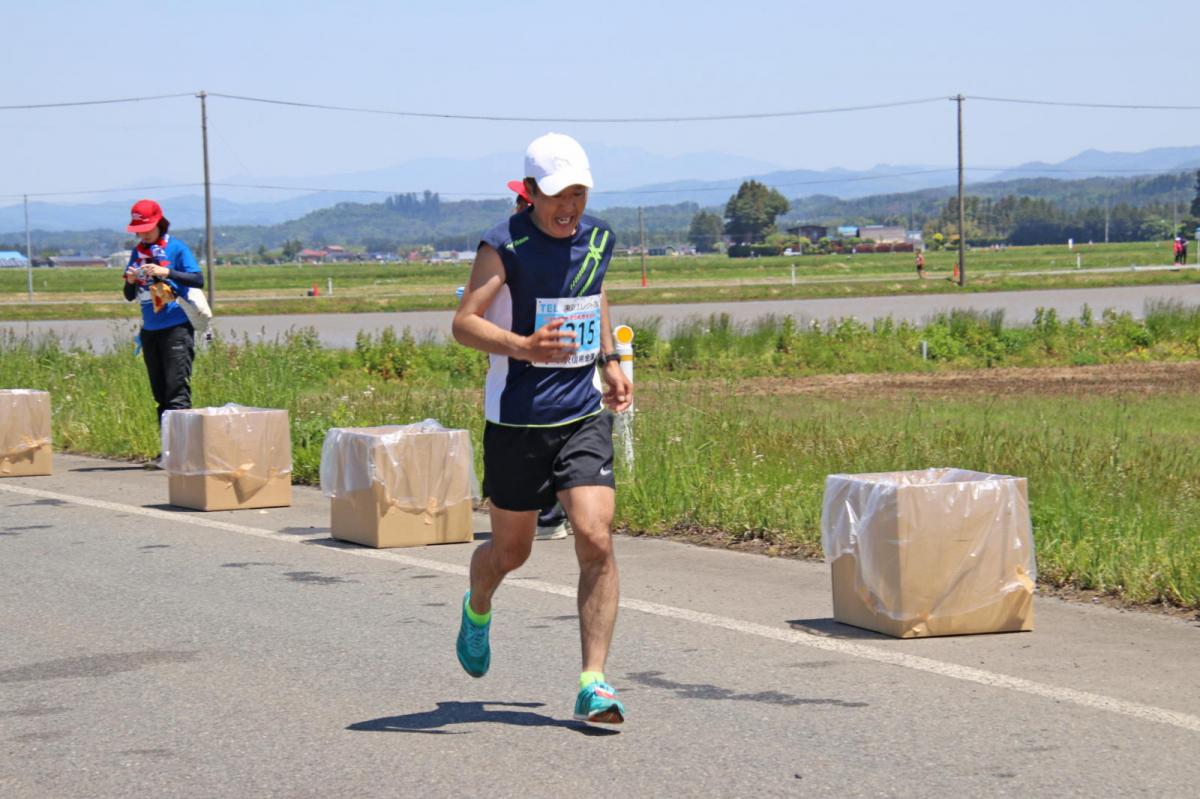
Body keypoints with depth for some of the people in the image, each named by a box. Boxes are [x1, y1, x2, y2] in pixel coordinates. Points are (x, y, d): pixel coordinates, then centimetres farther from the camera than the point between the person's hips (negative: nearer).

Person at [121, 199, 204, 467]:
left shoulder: (176, 248, -3)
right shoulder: (138, 252, 13)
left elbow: (198, 280, -12)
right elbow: (130, 296, 16)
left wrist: (166, 273, -21)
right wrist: (130, 281, -6)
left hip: (176, 328, -6)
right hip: (150, 331, 6)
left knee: (177, 390, -13)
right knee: (160, 393, 7)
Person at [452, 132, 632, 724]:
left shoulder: (598, 240, 6)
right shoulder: (505, 246, -10)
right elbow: (464, 323, -16)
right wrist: (524, 348, -32)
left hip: (584, 416, 3)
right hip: (516, 420, -3)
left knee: (596, 540, -14)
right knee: (511, 551, 11)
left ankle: (593, 685, -9)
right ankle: (477, 611, 48)